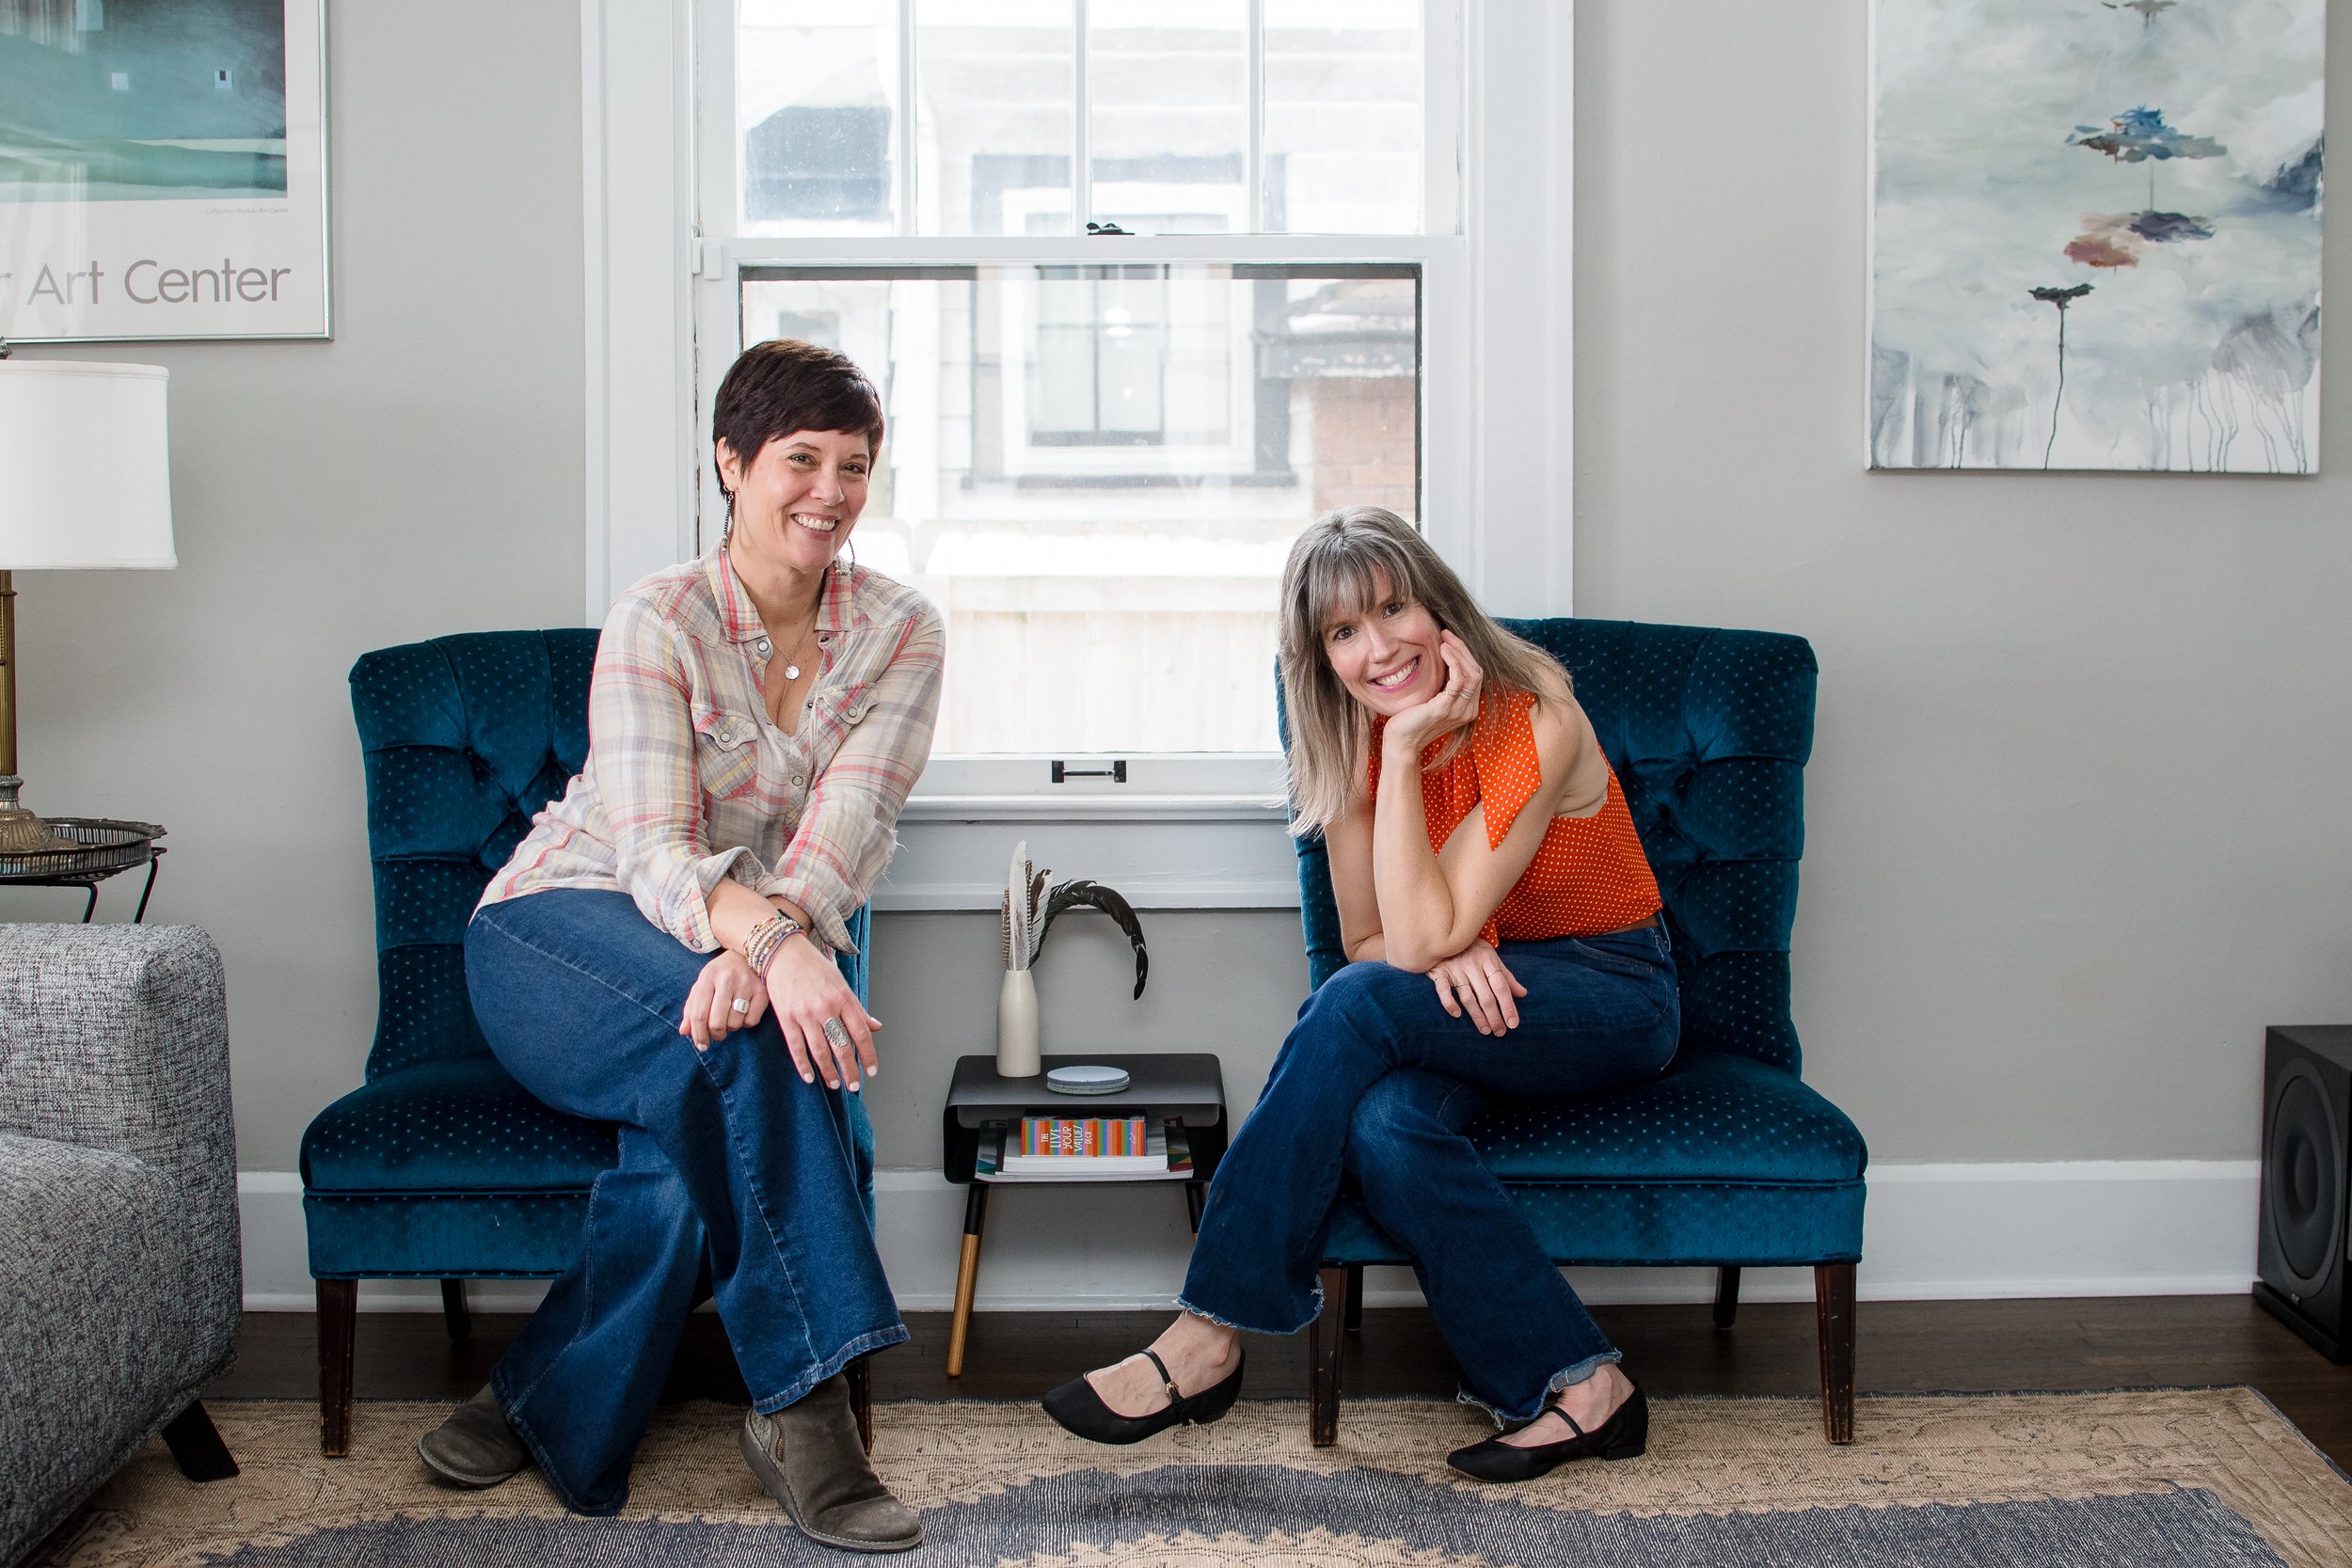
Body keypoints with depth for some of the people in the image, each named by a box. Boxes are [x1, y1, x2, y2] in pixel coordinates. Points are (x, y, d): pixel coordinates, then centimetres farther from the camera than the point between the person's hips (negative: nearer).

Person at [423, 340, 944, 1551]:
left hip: (753, 947, 3)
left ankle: (548, 1410, -14)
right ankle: (801, 1404, -28)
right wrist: (774, 948, -44)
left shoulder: (899, 631, -1)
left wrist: (760, 944, -36)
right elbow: (654, 852, -23)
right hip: (557, 929, -2)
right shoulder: (659, 620, -11)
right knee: (752, 1035, -35)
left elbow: (846, 831, -15)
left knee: (709, 1118, -33)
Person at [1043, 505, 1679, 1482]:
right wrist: (1447, 954, -21)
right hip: (1476, 995, 5)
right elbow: (1367, 938, 1)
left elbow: (1421, 938, -27)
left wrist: (1404, 750, -29)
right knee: (1384, 1122, -32)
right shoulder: (1356, 738, -3)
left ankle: (1210, 1339, -26)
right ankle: (1574, 1385, -20)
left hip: (1612, 996, -5)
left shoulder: (1536, 725, -22)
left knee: (1358, 1006, -32)